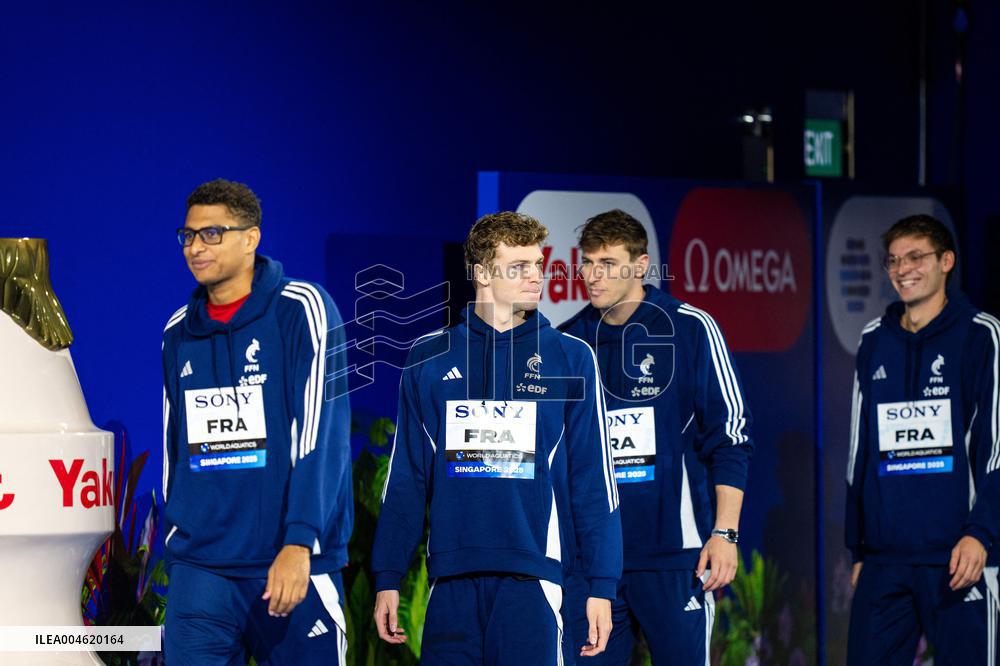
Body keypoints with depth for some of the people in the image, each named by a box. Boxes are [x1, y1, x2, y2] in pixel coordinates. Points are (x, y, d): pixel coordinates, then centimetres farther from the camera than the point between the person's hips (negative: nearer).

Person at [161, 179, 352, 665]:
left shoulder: (300, 309, -5)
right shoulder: (179, 332, 12)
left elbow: (319, 433, -12)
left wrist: (298, 543, -20)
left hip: (293, 564, -4)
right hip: (200, 569, 4)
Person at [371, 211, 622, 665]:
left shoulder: (571, 359, 5)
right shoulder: (429, 360, 8)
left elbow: (593, 478, 4)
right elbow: (405, 478, 9)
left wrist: (601, 584, -2)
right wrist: (387, 578, 4)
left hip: (533, 577, -1)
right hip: (451, 581, 1)